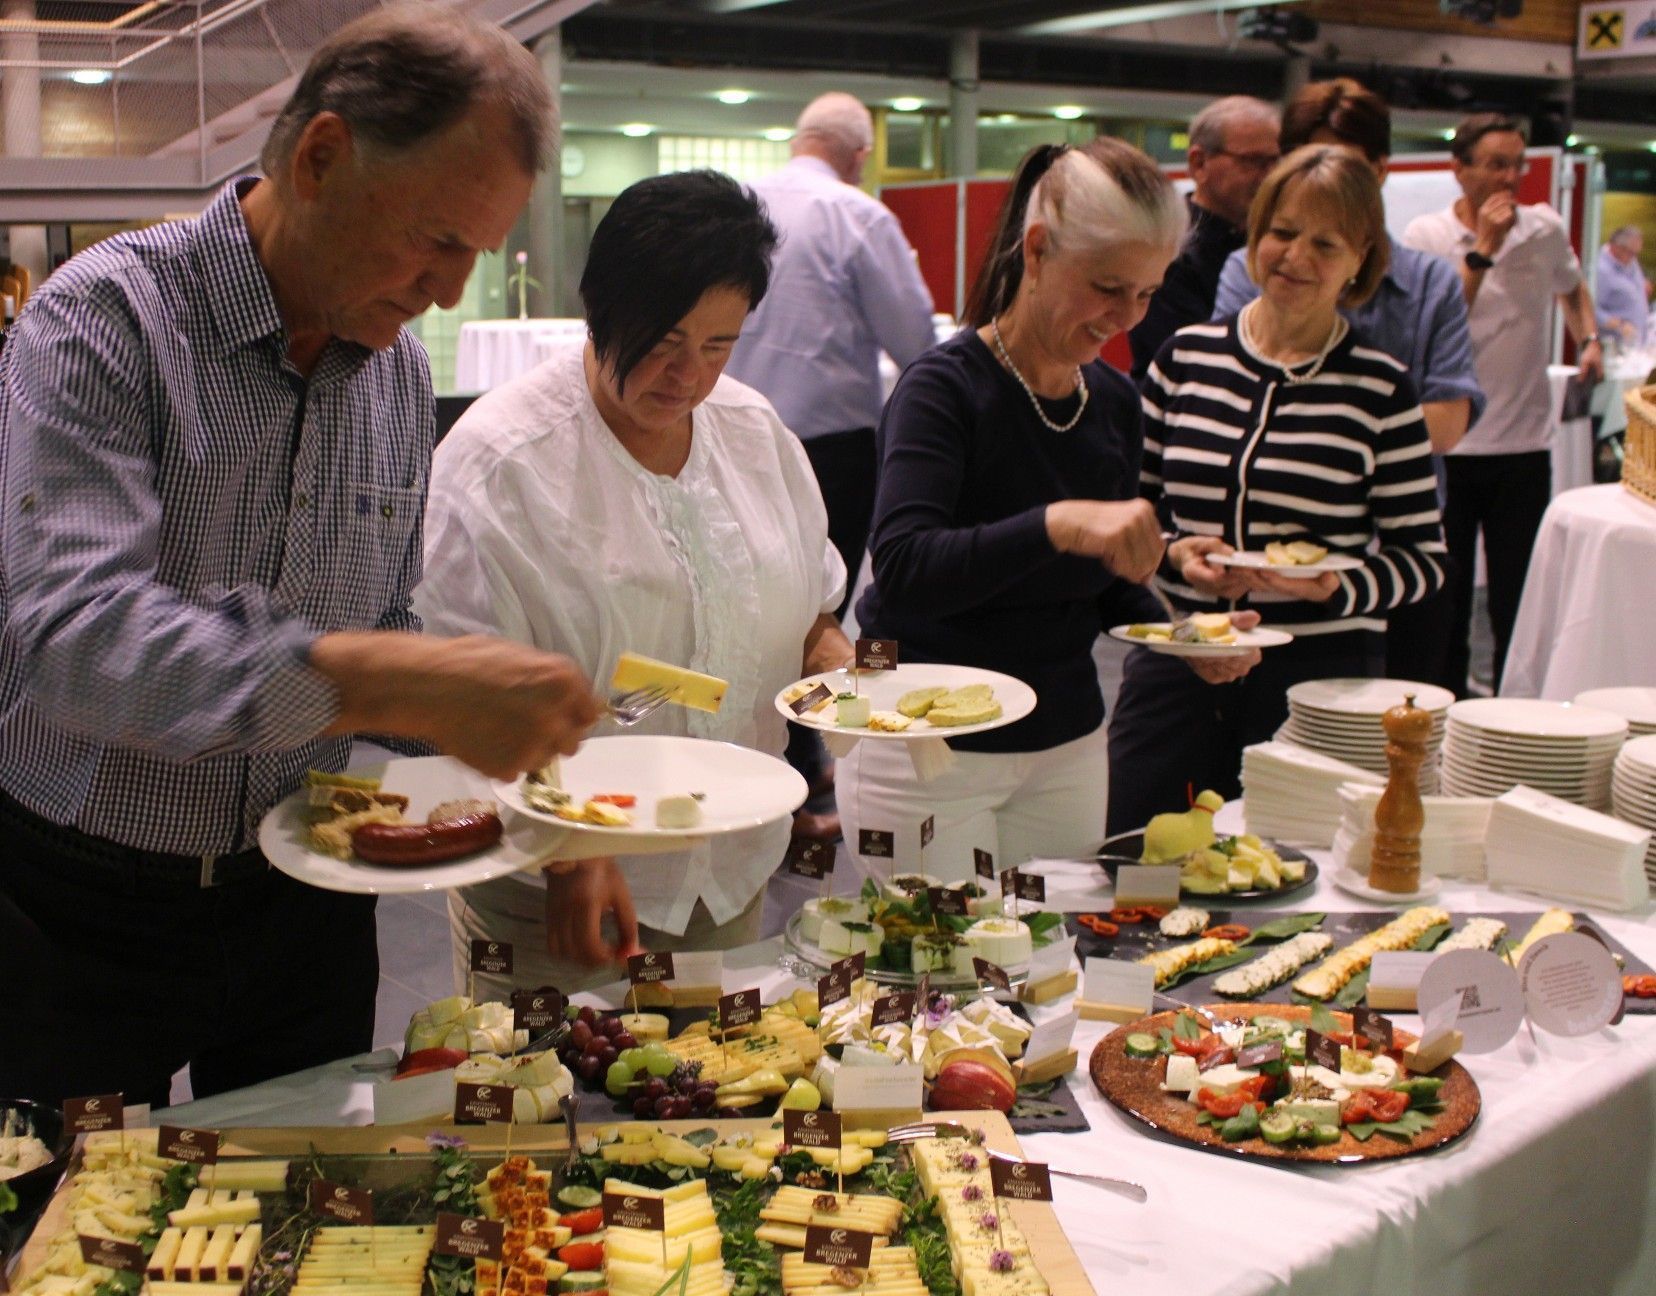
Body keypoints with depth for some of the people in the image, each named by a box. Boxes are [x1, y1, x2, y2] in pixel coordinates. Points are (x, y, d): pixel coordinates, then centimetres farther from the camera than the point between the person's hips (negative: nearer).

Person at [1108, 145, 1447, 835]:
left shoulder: (1379, 386, -2)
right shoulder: (1187, 355, 5)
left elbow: (1424, 558, 1)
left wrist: (1337, 588, -17)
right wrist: (1175, 554, -8)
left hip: (1317, 675, -2)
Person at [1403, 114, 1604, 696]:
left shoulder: (1545, 229, 5)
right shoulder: (1427, 235, -4)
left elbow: (1572, 288, 27)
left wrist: (1588, 339, 10)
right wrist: (1483, 249, -18)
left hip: (1524, 444, 2)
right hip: (1447, 446, -2)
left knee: (1518, 599, 5)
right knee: (1446, 598, 6)